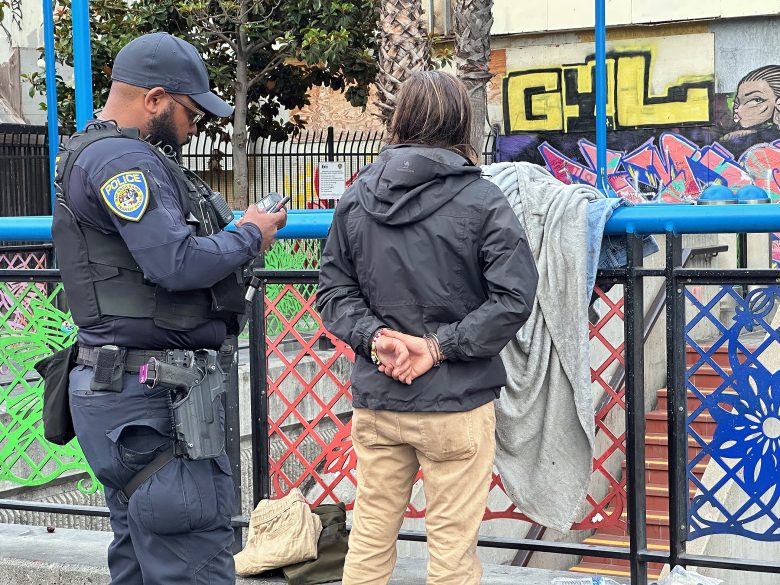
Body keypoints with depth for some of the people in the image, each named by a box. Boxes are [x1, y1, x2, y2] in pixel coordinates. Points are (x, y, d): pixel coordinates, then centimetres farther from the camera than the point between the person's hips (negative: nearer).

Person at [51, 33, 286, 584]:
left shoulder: (97, 153, 20)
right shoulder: (121, 158, -15)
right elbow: (176, 263, -24)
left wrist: (234, 229, 9)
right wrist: (248, 236, -7)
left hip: (124, 390, 11)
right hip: (151, 399, -11)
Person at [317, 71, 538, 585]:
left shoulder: (356, 198, 3)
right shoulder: (483, 201, -9)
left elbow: (334, 291, 4)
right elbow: (513, 298, -14)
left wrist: (376, 337, -6)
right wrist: (438, 346, -12)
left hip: (376, 398, 4)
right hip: (456, 402, -4)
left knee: (370, 536, 14)